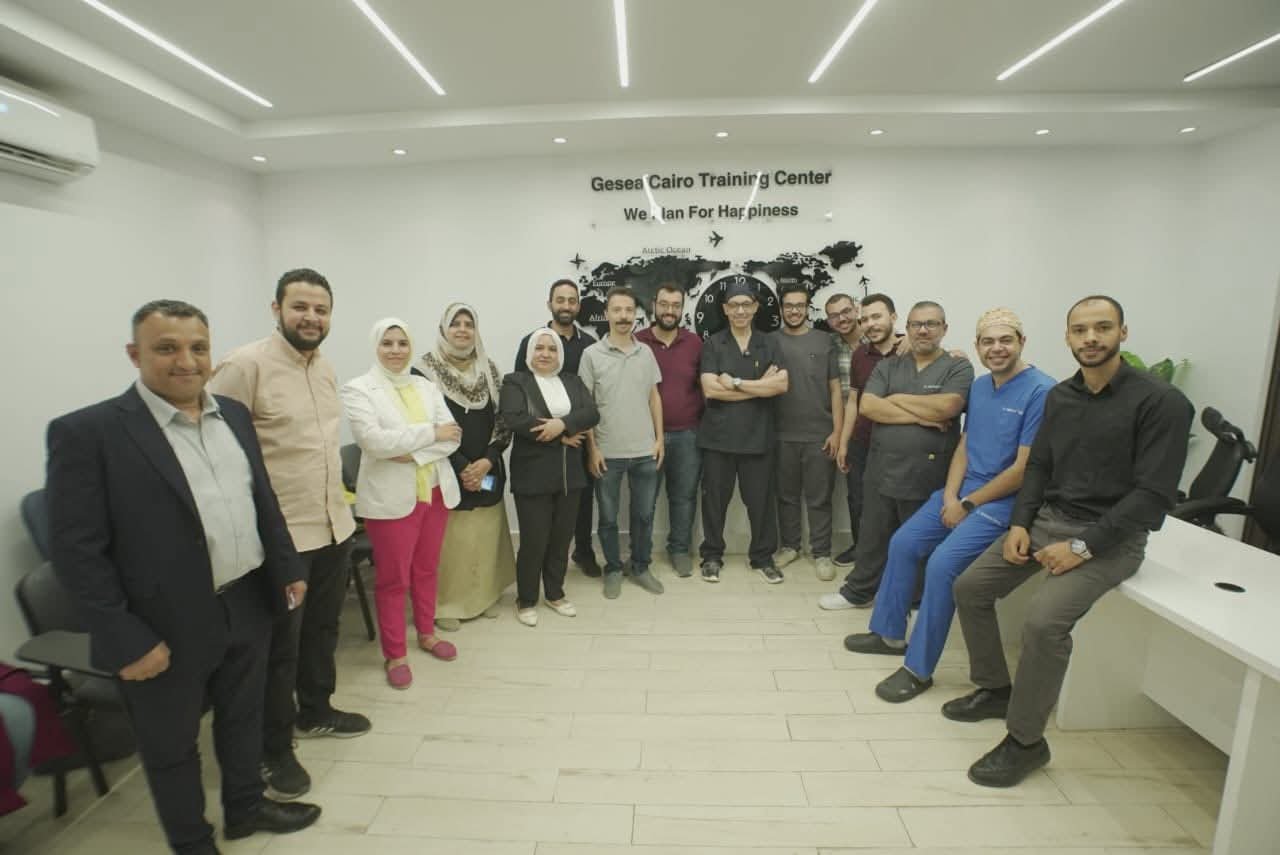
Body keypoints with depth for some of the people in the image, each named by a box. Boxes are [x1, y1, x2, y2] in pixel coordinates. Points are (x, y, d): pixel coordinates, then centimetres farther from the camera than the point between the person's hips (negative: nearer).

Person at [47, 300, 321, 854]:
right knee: (172, 746, 17)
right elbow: (76, 550, -14)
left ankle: (245, 807, 47)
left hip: (248, 607, 5)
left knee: (243, 717, 24)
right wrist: (126, 639, -15)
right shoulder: (88, 432, -14)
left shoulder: (233, 414, 3)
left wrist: (287, 568, 10)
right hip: (166, 628, -5)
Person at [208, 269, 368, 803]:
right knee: (279, 644, 9)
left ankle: (315, 711, 44)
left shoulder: (326, 368, 9)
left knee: (323, 627, 22)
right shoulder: (245, 365, -15)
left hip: (334, 524, 7)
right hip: (279, 533, -7)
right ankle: (273, 750, 29)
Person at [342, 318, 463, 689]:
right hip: (390, 497, -4)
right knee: (393, 577, 5)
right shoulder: (358, 389, -5)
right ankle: (395, 654, 21)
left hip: (435, 491, 4)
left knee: (427, 569, 16)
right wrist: (431, 432, -13)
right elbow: (374, 441, -19)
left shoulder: (427, 386, 8)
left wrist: (413, 453, -16)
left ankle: (427, 633, 35)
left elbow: (452, 436, -1)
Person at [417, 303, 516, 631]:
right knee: (450, 539, 0)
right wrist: (460, 467, -13)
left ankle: (484, 595, 27)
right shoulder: (427, 368, -5)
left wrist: (487, 460, -9)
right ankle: (445, 603, 17)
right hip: (446, 472, -4)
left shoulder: (488, 369, 8)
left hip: (487, 470, 4)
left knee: (485, 536, 10)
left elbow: (504, 420, 5)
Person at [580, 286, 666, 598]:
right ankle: (613, 570, 28)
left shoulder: (646, 352, 5)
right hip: (608, 453, -2)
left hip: (645, 451, 3)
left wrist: (659, 438, 4)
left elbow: (654, 398, 10)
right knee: (608, 517, 10)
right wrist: (592, 449, -7)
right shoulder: (592, 354, -4)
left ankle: (640, 567, 30)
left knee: (644, 514, 12)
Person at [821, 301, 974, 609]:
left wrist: (897, 399, -7)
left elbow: (946, 407, -19)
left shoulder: (958, 367, -1)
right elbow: (867, 406, -7)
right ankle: (858, 591, 33)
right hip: (881, 472, 3)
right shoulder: (887, 366, 8)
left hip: (927, 478, -3)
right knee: (871, 539, 16)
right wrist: (919, 416, -13)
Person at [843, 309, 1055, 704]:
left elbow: (1024, 468, -18)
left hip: (1003, 499, -8)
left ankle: (919, 668, -6)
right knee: (902, 543, 6)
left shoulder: (1041, 391, -15)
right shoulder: (979, 386, 8)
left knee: (942, 564, -22)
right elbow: (964, 445, 10)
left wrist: (967, 505, -13)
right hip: (962, 490, 8)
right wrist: (949, 495, -4)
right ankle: (889, 632, 24)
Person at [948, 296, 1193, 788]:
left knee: (1044, 620, -27)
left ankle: (1026, 742, -5)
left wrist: (1083, 546, -22)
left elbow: (1153, 495, -17)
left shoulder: (1161, 402, -13)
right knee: (969, 587, 0)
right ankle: (995, 690, 22)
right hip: (1047, 519, 7)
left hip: (1110, 536, -6)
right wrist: (1020, 523, -4)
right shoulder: (1059, 396, 6)